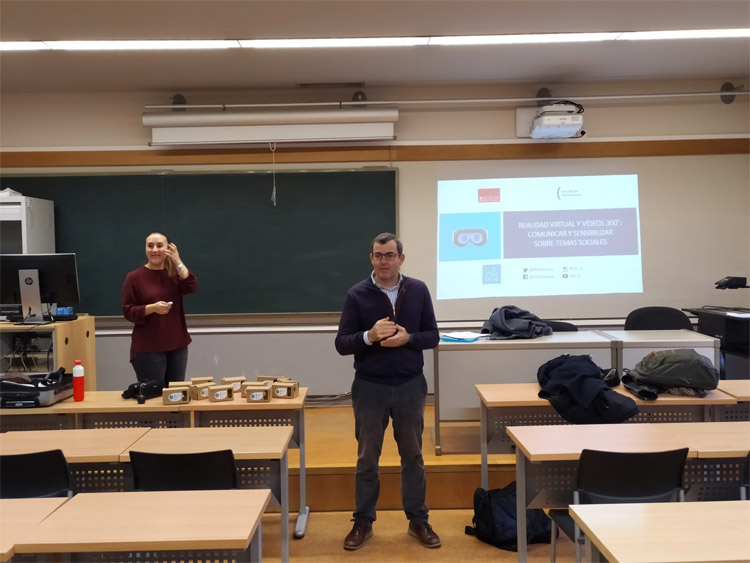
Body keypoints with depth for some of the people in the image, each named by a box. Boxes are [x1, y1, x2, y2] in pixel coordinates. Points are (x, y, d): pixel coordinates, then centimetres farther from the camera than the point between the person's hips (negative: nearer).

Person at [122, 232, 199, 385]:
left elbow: (192, 287, -11)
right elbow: (128, 311, -6)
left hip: (177, 345, 4)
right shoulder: (135, 277, -3)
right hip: (148, 348, -4)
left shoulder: (175, 273, 8)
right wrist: (152, 308, -22)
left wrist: (178, 262, -14)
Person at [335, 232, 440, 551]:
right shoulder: (357, 294, -6)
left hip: (410, 386, 1)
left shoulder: (418, 291, -2)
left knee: (412, 456, 13)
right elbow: (341, 344, -6)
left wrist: (407, 338, -18)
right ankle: (363, 523, 26)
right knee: (367, 459, 11)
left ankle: (418, 521, 29)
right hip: (370, 387, -1)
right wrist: (369, 336, -24)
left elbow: (432, 336, 2)